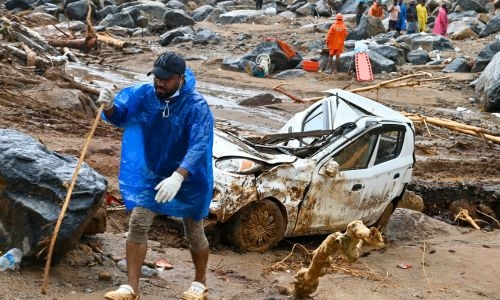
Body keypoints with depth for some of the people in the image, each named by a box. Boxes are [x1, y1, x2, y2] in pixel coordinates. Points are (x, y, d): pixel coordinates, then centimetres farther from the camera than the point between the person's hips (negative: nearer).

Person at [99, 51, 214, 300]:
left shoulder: (196, 106, -27)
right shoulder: (144, 94, -14)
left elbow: (199, 147, -35)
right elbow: (120, 116, -2)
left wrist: (177, 177, -49)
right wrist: (109, 106, -28)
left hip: (188, 179, -3)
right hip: (150, 175, 3)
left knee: (194, 232, 12)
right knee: (137, 224, -5)